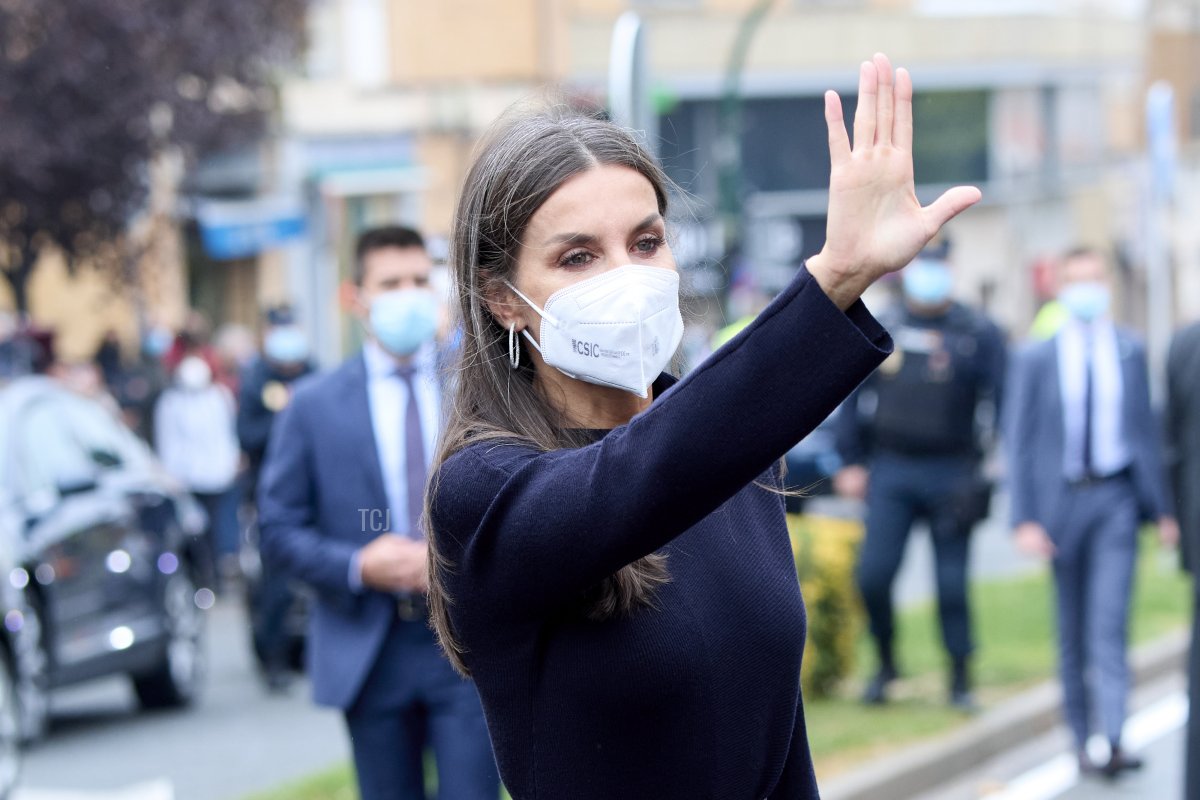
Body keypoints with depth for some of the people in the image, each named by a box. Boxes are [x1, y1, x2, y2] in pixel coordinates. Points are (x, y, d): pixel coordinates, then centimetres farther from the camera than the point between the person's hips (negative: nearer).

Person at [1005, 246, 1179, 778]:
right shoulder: (1035, 359, 0)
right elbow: (1019, 443, -1)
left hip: (1115, 499, 0)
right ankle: (1081, 739, 17)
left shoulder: (1130, 353, 6)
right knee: (1072, 632, 8)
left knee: (1110, 622, -12)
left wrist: (1160, 506, 9)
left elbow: (1144, 430, 10)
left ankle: (1114, 742, -20)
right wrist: (1025, 519, -8)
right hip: (1060, 499, 0)